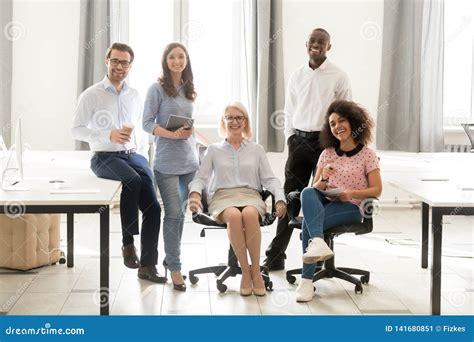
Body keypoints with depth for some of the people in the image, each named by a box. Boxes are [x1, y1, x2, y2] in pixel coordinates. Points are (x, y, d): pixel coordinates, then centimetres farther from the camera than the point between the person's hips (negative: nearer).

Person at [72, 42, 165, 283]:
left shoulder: (134, 96, 15)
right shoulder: (91, 95, 0)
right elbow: (76, 129, -4)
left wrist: (139, 144, 4)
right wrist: (109, 135, -17)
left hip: (133, 155, 4)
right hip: (105, 157, -4)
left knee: (153, 207, -14)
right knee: (133, 180, -36)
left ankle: (148, 265, -3)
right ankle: (128, 242, -22)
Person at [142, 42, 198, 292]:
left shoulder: (189, 89, 12)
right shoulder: (157, 89, -4)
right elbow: (147, 123, -8)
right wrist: (172, 135, -20)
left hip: (189, 160, 5)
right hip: (167, 161, -5)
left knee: (179, 213, 10)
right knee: (174, 213, -7)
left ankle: (171, 257, 26)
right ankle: (174, 267, 4)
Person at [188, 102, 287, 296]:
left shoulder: (256, 150, 20)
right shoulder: (214, 150, 19)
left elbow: (269, 178, 13)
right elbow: (201, 177, 13)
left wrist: (280, 198, -6)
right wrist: (195, 193, -10)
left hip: (250, 195, 1)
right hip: (223, 196, 0)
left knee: (250, 214, -38)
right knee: (234, 216, -38)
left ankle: (256, 271, -27)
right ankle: (245, 271, -27)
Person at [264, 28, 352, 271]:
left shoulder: (338, 77, -1)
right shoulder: (296, 76, 10)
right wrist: (291, 139, 6)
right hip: (299, 140, 3)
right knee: (290, 197, 3)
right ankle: (275, 255, 8)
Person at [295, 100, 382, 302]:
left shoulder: (367, 155, 4)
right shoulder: (327, 153, 15)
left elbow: (376, 190, -2)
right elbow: (316, 188, 13)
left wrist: (351, 193, -17)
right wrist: (323, 179, -11)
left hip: (350, 207, -4)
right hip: (324, 202, 4)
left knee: (308, 222, -32)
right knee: (307, 192, -34)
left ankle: (307, 279, -30)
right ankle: (318, 241, -55)